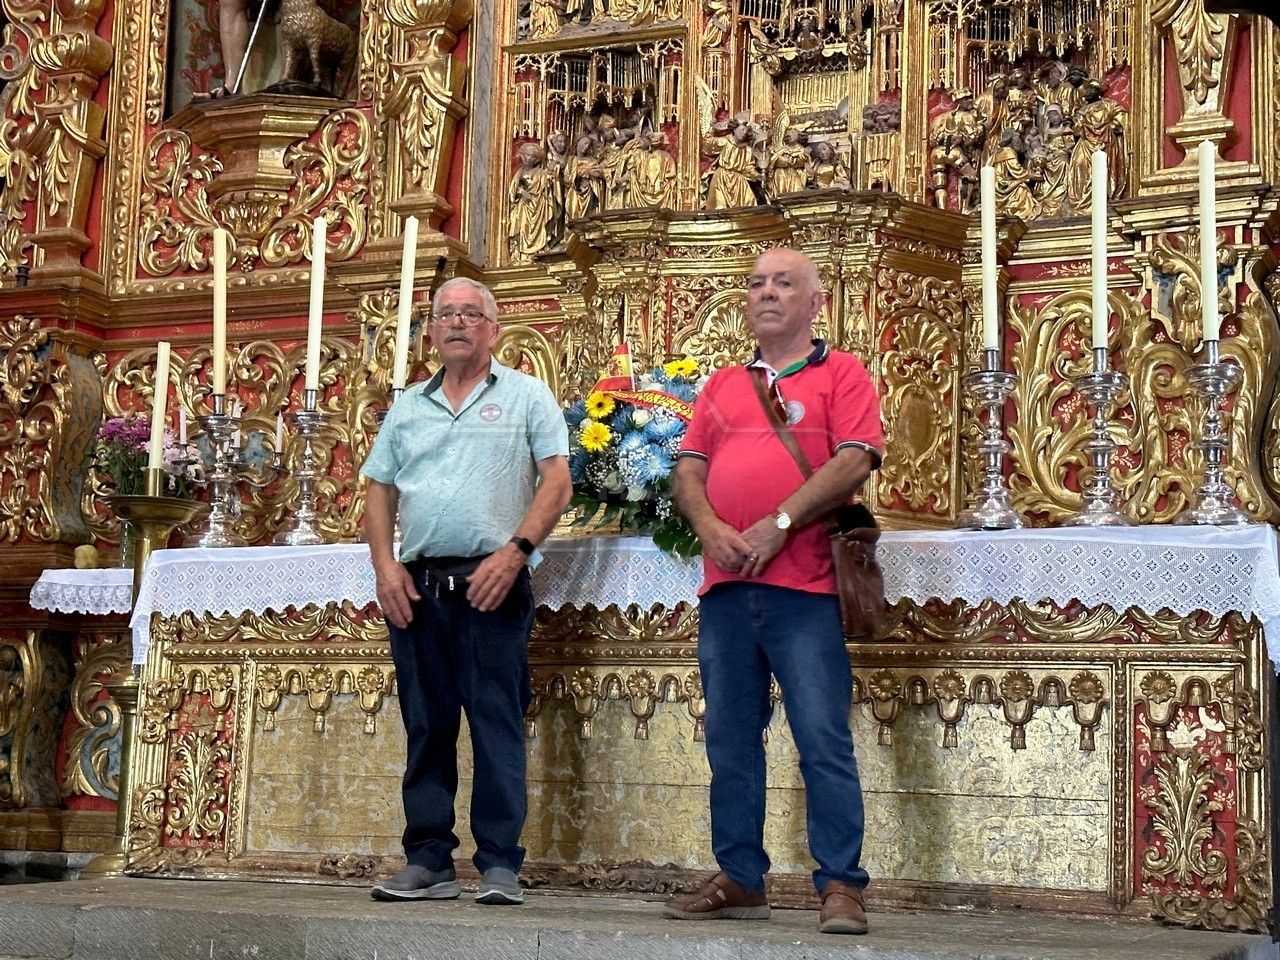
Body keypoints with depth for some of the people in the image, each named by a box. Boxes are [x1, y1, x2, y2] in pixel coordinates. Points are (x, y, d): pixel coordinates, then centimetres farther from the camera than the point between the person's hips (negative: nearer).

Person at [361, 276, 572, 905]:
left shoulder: (526, 395, 6)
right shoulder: (407, 406, 18)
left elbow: (556, 481, -2)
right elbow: (379, 492, 17)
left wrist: (515, 550, -14)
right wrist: (384, 565, 2)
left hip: (492, 583, -4)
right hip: (417, 585, 4)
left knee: (498, 723, -5)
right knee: (425, 725, 6)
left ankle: (499, 864, -1)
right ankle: (429, 861, 12)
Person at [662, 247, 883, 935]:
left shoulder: (839, 375, 5)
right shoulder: (723, 385, 20)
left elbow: (855, 463, -8)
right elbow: (689, 470, 14)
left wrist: (778, 524, -15)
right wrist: (711, 528, -7)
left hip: (803, 588, -5)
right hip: (725, 588, 6)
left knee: (823, 741, -7)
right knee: (730, 743, 9)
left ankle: (840, 885, -3)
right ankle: (740, 880, 17)